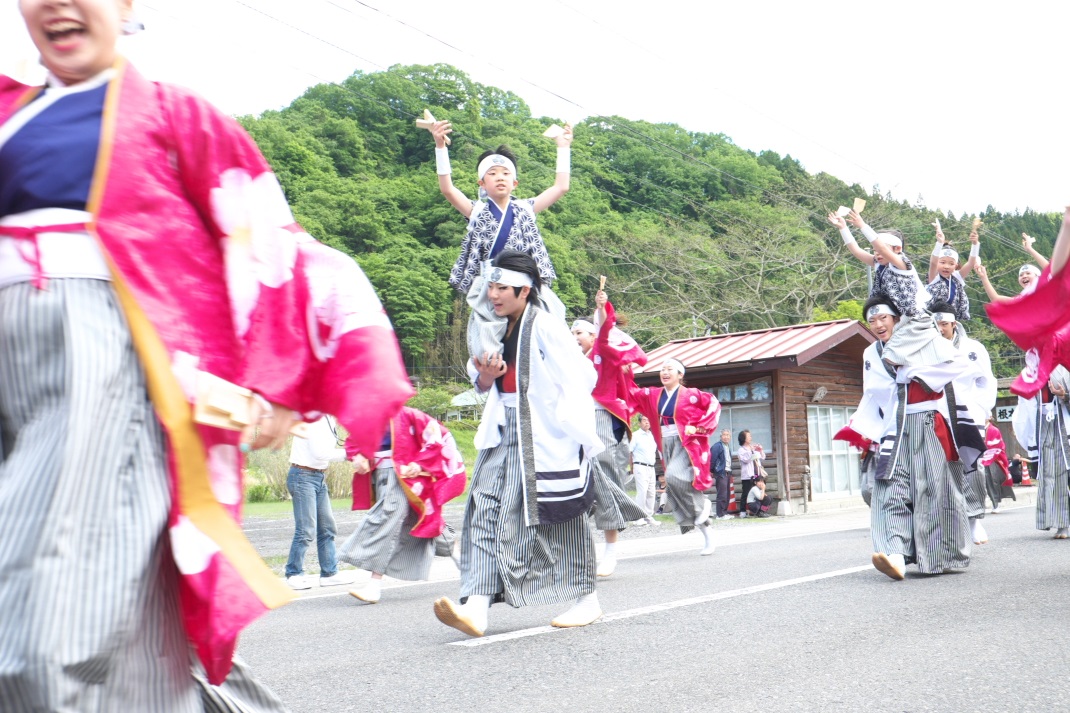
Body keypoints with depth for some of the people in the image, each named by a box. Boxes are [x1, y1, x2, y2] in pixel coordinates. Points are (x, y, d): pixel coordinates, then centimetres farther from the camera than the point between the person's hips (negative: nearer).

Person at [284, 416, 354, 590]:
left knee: (327, 527, 10)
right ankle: (294, 574, 4)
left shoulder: (327, 419, 13)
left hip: (319, 477, 10)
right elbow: (319, 452, -21)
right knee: (306, 530, -8)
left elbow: (326, 450, 11)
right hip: (303, 476, -10)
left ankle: (329, 573, 16)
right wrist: (346, 453, -13)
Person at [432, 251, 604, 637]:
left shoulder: (545, 326, -10)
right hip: (504, 433, 7)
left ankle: (586, 599, 22)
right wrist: (485, 375, 0)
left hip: (545, 436, -7)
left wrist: (575, 432, -15)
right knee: (486, 508, -6)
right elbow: (485, 384, 23)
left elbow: (579, 377, -11)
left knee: (561, 516, 3)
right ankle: (477, 607, -11)